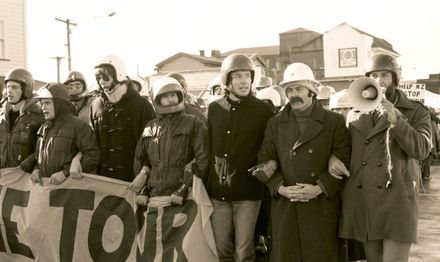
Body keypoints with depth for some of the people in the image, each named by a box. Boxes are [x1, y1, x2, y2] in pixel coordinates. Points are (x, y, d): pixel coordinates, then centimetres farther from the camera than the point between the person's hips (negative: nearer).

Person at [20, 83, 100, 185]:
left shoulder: (79, 126, -9)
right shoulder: (44, 128, 16)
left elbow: (93, 157, -15)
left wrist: (65, 172, -20)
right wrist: (36, 169, 3)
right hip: (43, 184, 7)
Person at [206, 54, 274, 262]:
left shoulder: (262, 110, -4)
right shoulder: (214, 109, 5)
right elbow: (208, 145, 12)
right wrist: (210, 176, 10)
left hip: (247, 192, -3)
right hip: (218, 191, 3)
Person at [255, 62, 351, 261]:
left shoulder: (335, 122, 3)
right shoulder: (275, 123, 11)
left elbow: (343, 162, -2)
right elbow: (265, 162, 7)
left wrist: (320, 188, -14)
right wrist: (280, 188, -8)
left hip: (322, 206, -2)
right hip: (284, 206, 2)